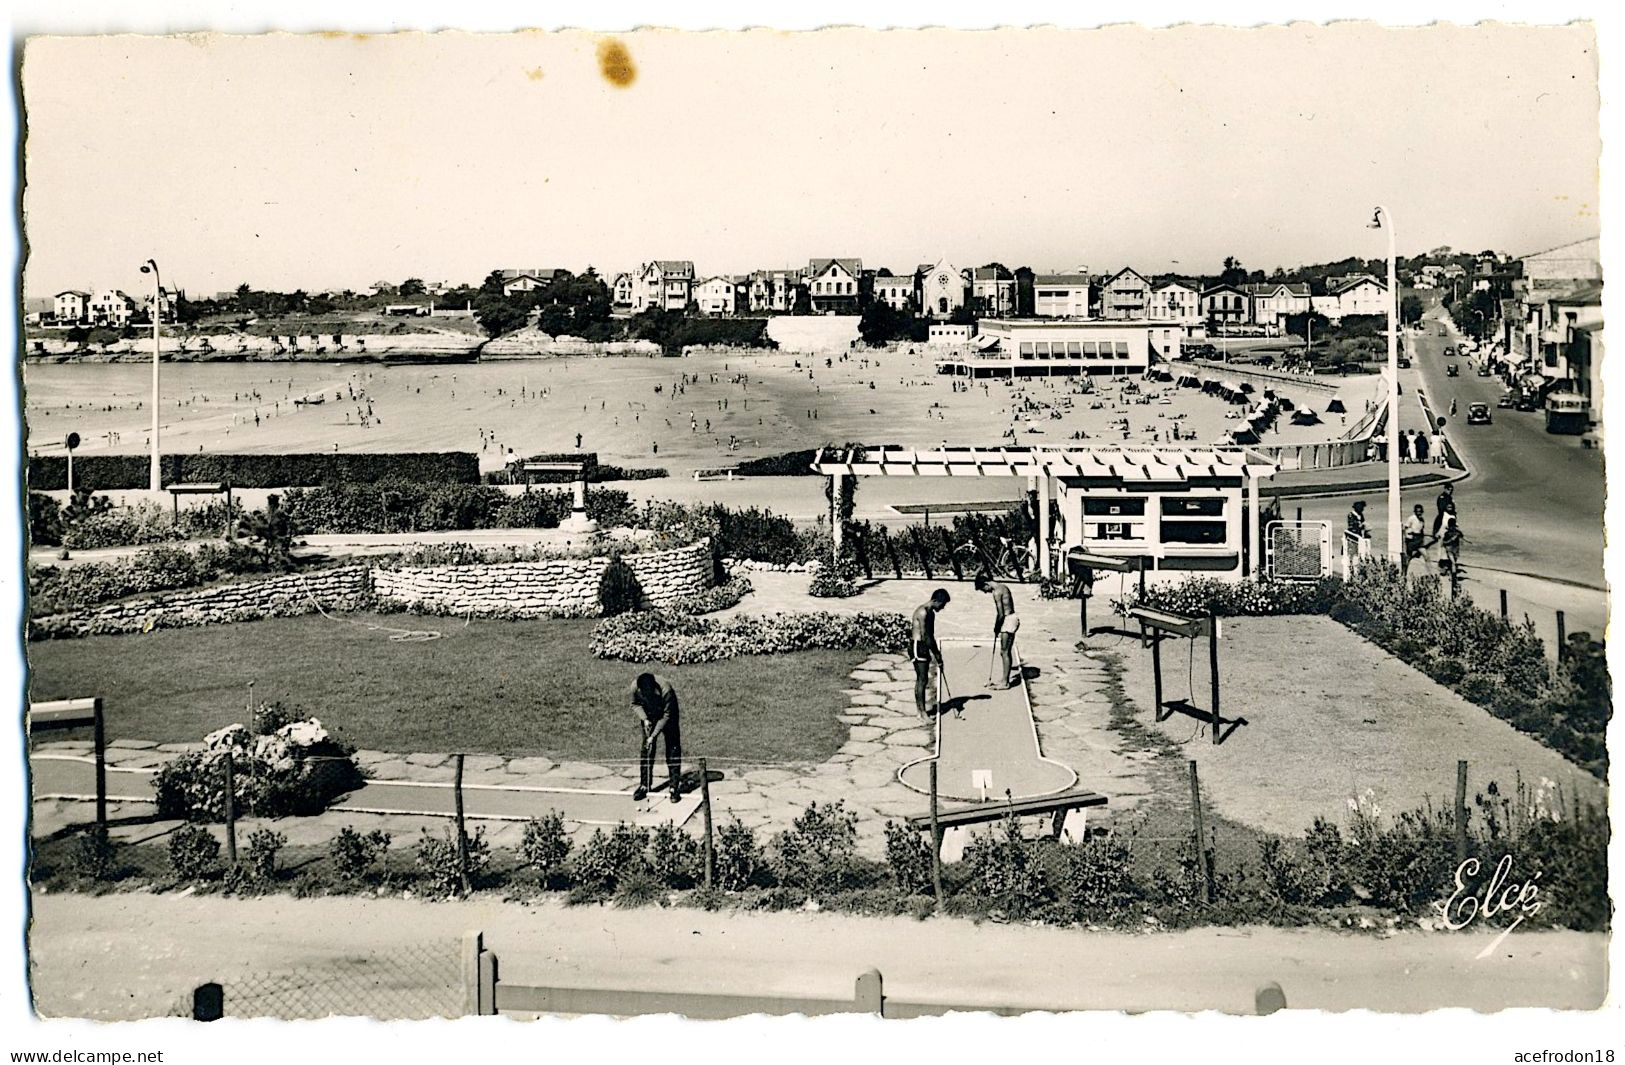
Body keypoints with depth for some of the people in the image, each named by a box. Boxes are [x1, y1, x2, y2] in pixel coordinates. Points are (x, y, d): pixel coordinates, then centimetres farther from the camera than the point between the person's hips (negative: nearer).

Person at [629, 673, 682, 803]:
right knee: (646, 749, 2)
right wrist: (644, 719, -21)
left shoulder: (665, 690, -38)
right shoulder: (635, 687, -28)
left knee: (673, 750, -6)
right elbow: (635, 704, -6)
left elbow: (667, 715, -27)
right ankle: (644, 785, 13)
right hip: (649, 717, 3)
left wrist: (654, 735, -28)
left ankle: (674, 788, 0)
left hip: (667, 718, -3)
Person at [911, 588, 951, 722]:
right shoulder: (923, 612, -18)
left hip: (924, 647, 10)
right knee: (922, 680, -8)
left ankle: (919, 708, 18)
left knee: (921, 679, 13)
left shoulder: (931, 613, 14)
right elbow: (925, 636, -21)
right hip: (917, 646, -10)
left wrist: (936, 652, 12)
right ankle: (922, 712, -6)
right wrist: (936, 654, -16)